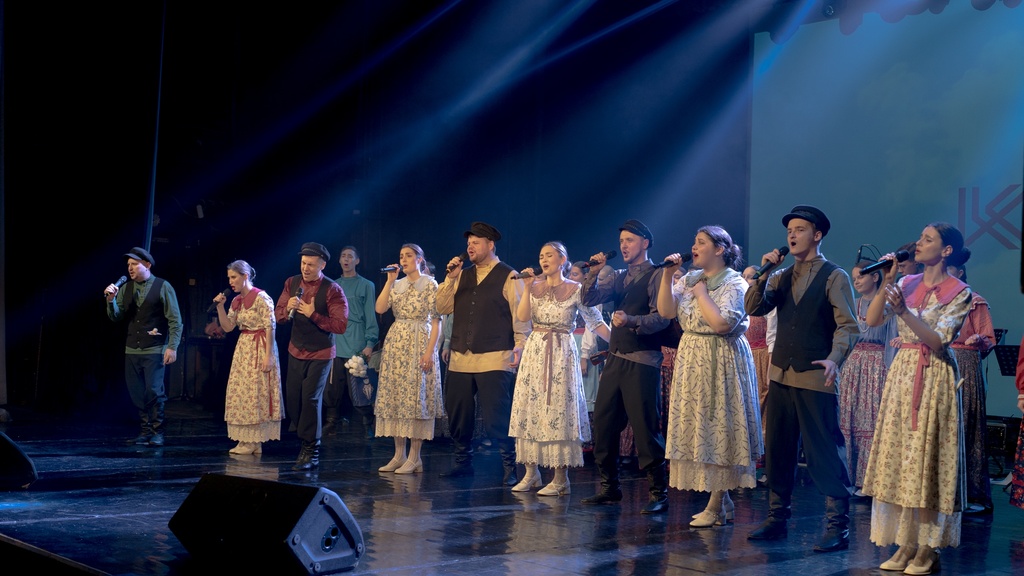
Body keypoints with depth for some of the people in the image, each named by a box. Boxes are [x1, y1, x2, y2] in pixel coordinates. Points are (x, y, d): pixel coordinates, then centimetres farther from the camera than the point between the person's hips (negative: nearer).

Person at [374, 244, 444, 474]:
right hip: (395, 343, 6)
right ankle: (399, 454, 10)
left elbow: (436, 321, -8)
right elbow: (379, 308, -3)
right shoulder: (397, 285, 12)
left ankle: (414, 458, -1)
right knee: (395, 397, 4)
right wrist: (390, 281, -4)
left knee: (415, 397, -6)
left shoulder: (430, 284, -3)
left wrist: (430, 351, -16)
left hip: (419, 343, -5)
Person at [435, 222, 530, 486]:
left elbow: (520, 314, -5)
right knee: (457, 414, 11)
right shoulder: (462, 275, 15)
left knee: (496, 418, -7)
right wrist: (450, 278, -1)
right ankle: (463, 462, 26)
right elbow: (442, 308, 9)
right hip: (460, 359, 6)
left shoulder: (508, 277, -2)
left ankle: (509, 467, 5)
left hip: (494, 360, -6)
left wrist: (520, 345, -16)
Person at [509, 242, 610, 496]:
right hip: (534, 352, 4)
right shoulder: (535, 287, 9)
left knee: (558, 411, -5)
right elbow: (522, 317, -4)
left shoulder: (575, 290, -2)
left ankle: (560, 478, 0)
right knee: (530, 410, 4)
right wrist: (529, 287, -8)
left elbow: (596, 322, -3)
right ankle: (531, 473, 13)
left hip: (561, 354, -4)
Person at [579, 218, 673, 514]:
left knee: (645, 426, -8)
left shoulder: (656, 276, -6)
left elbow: (662, 317, -18)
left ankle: (658, 493, 0)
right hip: (615, 358, 8)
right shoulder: (618, 277, 17)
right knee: (603, 423, 11)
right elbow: (589, 299, 9)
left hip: (642, 361, -8)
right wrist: (593, 273, -6)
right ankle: (609, 487, 23)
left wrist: (633, 320, -33)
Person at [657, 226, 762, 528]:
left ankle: (716, 507, 5)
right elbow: (665, 311, 1)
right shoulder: (689, 279, 10)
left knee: (718, 429, -3)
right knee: (698, 428, 10)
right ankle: (722, 499, 21)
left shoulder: (734, 283, -11)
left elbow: (721, 324, -23)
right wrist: (667, 276, -7)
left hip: (721, 363, -7)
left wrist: (702, 293, -13)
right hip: (691, 360, 7)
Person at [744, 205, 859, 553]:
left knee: (825, 452, -4)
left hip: (816, 378, -6)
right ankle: (777, 520, 21)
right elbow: (753, 309, 3)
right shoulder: (783, 277, 14)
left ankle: (838, 527, 3)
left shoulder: (834, 277, -3)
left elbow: (847, 326, -11)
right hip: (781, 376, 6)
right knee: (777, 450, 11)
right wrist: (763, 273, -7)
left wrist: (835, 359, -27)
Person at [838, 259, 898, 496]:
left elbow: (891, 340, -6)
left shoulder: (887, 304, -3)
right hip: (853, 365, 6)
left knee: (872, 421, -8)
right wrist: (841, 367, 12)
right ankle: (857, 478, 9)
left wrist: (888, 373, -12)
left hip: (876, 365, -6)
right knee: (850, 421, 3)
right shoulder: (855, 304, 14)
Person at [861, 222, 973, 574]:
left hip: (933, 379, -5)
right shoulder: (907, 284, 9)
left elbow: (938, 341, -15)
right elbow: (872, 320, 0)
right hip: (902, 373, 5)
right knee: (899, 457, 5)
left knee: (927, 460, -4)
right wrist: (886, 283, -8)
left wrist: (904, 310, -24)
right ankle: (906, 545, 12)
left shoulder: (959, 293, -5)